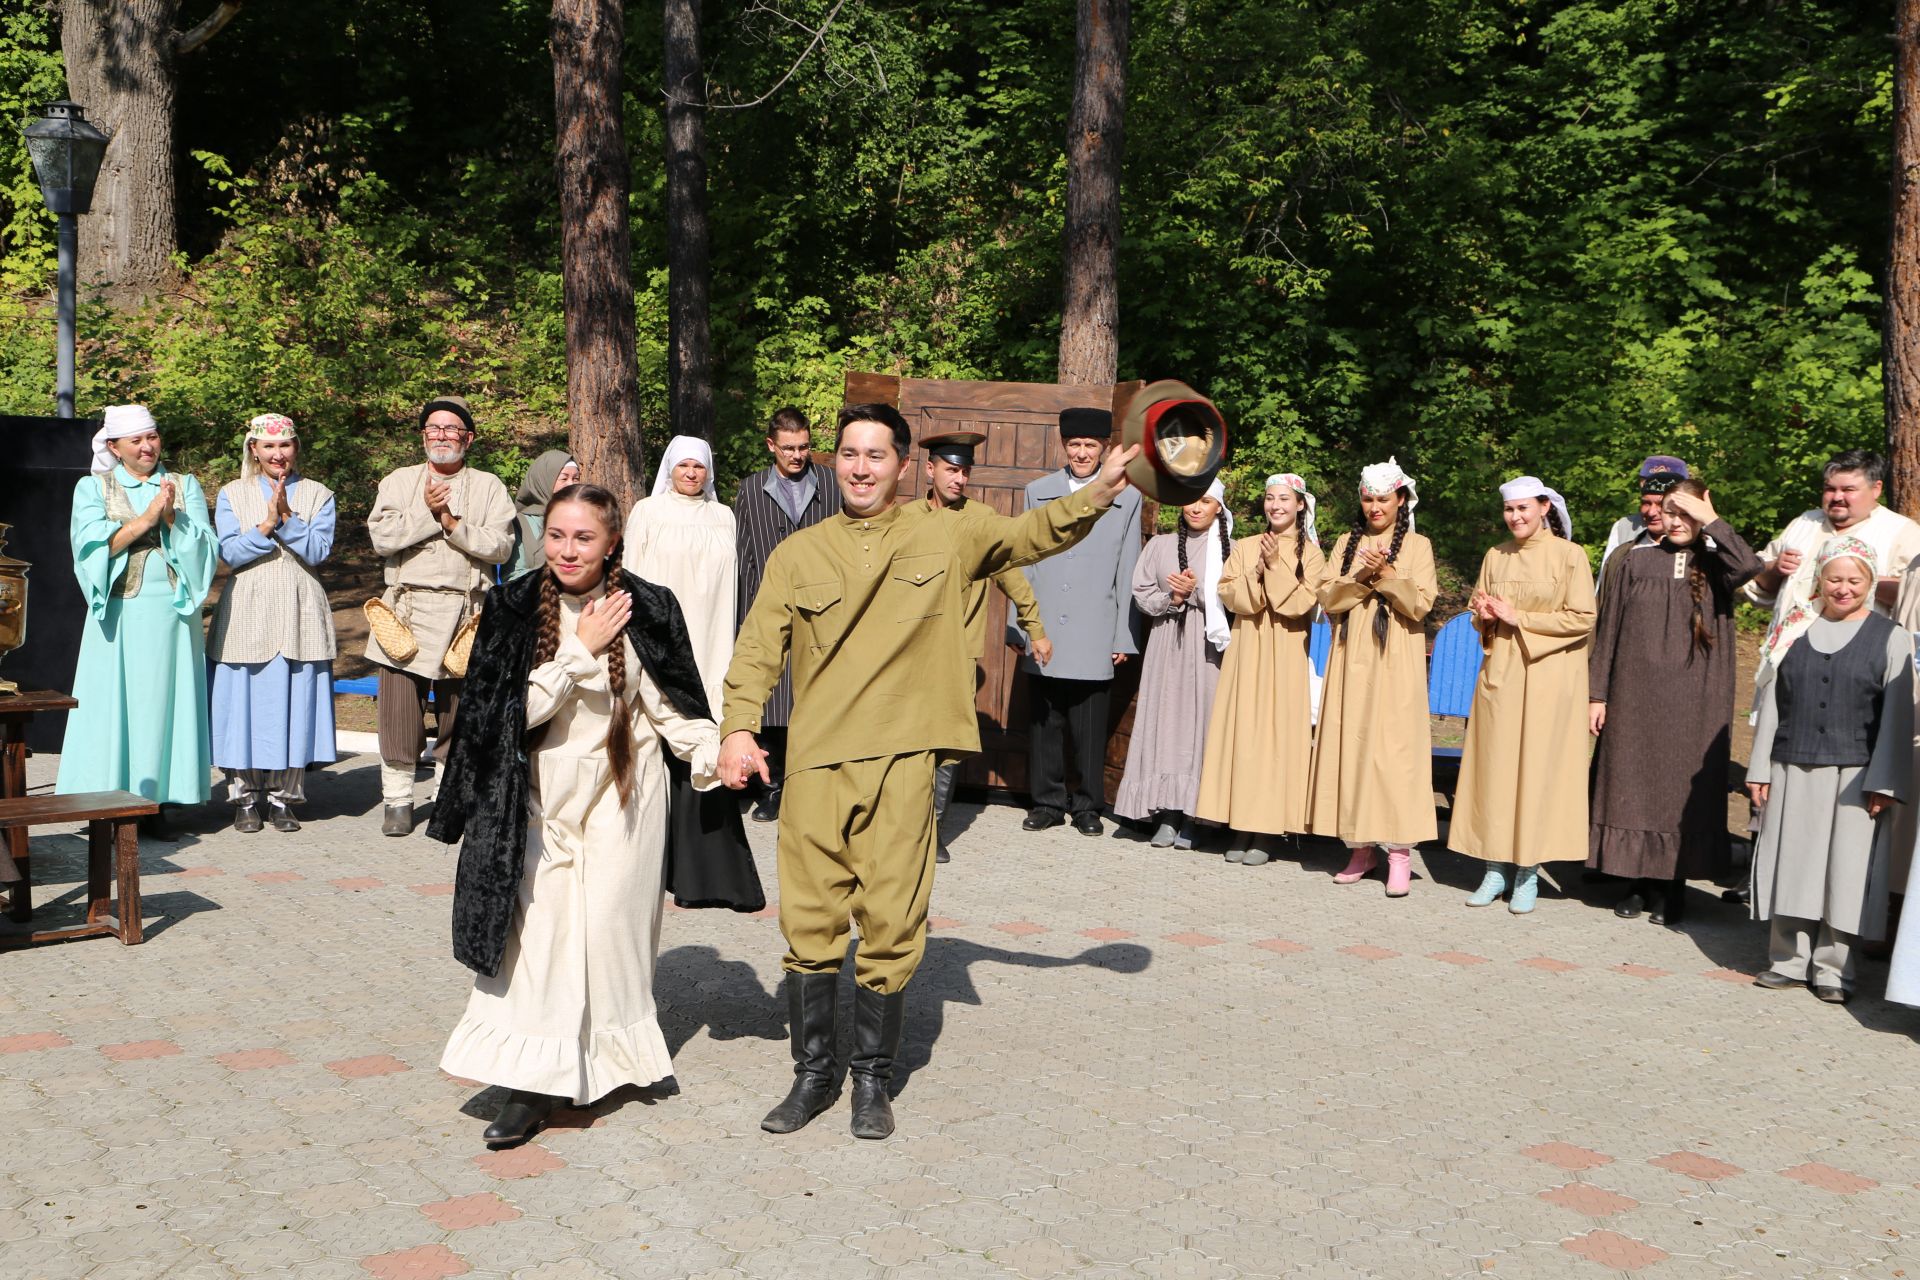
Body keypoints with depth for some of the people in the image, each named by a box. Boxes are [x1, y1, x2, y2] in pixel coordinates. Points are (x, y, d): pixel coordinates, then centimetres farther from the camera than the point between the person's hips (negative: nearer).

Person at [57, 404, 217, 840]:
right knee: (115, 701, -2)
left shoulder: (185, 485, 12)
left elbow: (204, 546, 2)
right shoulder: (92, 488, 8)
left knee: (164, 700, 0)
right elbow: (91, 545, -6)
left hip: (172, 611, 1)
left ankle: (157, 803, 5)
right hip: (120, 612, -1)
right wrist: (145, 518, -13)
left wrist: (172, 518, -14)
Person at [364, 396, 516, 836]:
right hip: (406, 609, 1)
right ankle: (398, 800, 9)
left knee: (460, 707, 3)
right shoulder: (400, 481, 13)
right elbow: (381, 537, -2)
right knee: (399, 708, -2)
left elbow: (500, 546, -4)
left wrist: (453, 523, -13)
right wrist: (427, 512, -10)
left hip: (465, 613, -1)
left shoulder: (489, 487, 9)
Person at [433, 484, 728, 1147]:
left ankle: (615, 1054, 22)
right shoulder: (515, 608, -2)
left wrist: (715, 756, -17)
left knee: (609, 924, 1)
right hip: (542, 794, 1)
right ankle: (532, 1083, -1)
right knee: (537, 927, -4)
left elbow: (672, 705, -2)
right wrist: (582, 650, -15)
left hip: (621, 790, -1)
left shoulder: (645, 610, -5)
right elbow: (520, 707, -9)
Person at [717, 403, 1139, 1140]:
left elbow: (1033, 534, 7)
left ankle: (873, 1079, 18)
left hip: (900, 763, -1)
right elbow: (759, 645, 4)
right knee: (809, 923, 5)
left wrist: (1099, 492, -9)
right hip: (813, 764, 1)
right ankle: (812, 1074, 21)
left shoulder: (945, 539, 9)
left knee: (891, 926, 1)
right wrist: (739, 727, -10)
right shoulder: (797, 554, 10)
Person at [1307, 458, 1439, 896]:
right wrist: (1362, 576, -11)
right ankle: (1360, 848, 8)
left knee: (1395, 746, -8)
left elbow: (1420, 605, -5)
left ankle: (1400, 851, -7)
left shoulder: (1417, 545, 4)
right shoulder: (1347, 543, 14)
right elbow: (1328, 598, 4)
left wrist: (1386, 574, -16)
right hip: (1352, 659, 4)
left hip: (1396, 662, -4)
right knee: (1350, 745, 1)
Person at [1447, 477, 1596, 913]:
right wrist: (1486, 616, -6)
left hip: (1548, 676, -4)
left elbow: (1582, 619, -9)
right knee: (1494, 767, 3)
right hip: (1500, 672, 4)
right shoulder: (1495, 557, 10)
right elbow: (1478, 612, 17)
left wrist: (1519, 618, -13)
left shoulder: (1569, 554, -4)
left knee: (1537, 767, -1)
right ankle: (1495, 867, 10)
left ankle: (1528, 873, 7)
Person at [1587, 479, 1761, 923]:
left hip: (1693, 701, -1)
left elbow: (1750, 567, -22)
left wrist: (1711, 521, -13)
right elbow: (1607, 630, 6)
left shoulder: (1715, 563, 4)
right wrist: (1596, 693, 1)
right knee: (1633, 786, 4)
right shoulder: (1635, 561, 6)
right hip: (1635, 695, 1)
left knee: (1680, 790, 3)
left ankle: (1672, 889, 13)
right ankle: (1638, 883, 16)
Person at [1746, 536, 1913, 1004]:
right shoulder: (1795, 632, 7)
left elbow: (1897, 717, -1)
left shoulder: (1890, 638, 1)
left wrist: (1884, 782, -7)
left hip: (1855, 776, -2)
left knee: (1845, 870, 1)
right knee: (1792, 864, 6)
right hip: (1792, 772, 2)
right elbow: (1771, 702, 9)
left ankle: (1832, 968, 11)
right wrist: (1760, 768, 5)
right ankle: (1788, 960, 16)